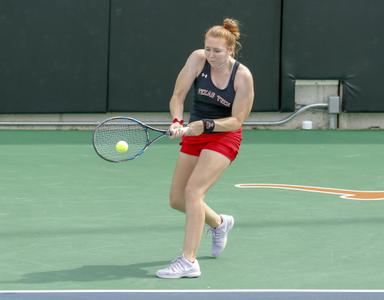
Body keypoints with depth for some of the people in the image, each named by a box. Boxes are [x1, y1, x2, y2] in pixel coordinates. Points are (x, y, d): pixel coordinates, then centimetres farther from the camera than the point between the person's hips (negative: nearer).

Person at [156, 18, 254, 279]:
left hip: (224, 137, -5)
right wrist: (177, 122, -28)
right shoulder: (198, 59, -12)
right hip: (194, 135, 5)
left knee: (193, 191, -23)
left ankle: (189, 262, -21)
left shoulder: (243, 76, -18)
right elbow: (178, 96, -9)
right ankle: (219, 223, 38)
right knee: (177, 200, 7)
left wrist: (205, 125, -28)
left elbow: (237, 120, -15)